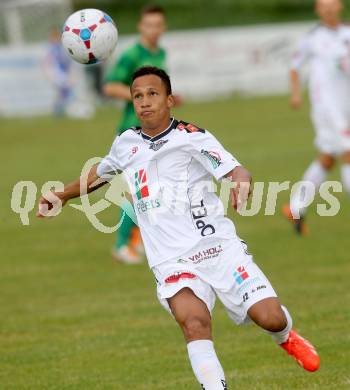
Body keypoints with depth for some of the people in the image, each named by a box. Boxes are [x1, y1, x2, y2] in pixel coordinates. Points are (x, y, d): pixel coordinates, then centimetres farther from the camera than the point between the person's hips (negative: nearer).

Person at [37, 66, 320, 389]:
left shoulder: (191, 138, -5)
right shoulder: (126, 144, 10)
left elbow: (236, 171, -17)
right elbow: (100, 174, 33)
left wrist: (241, 182, -38)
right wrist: (62, 196, 27)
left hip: (219, 246, -2)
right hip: (173, 263, 2)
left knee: (270, 317, -11)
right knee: (194, 323, -28)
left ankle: (285, 337, 27)